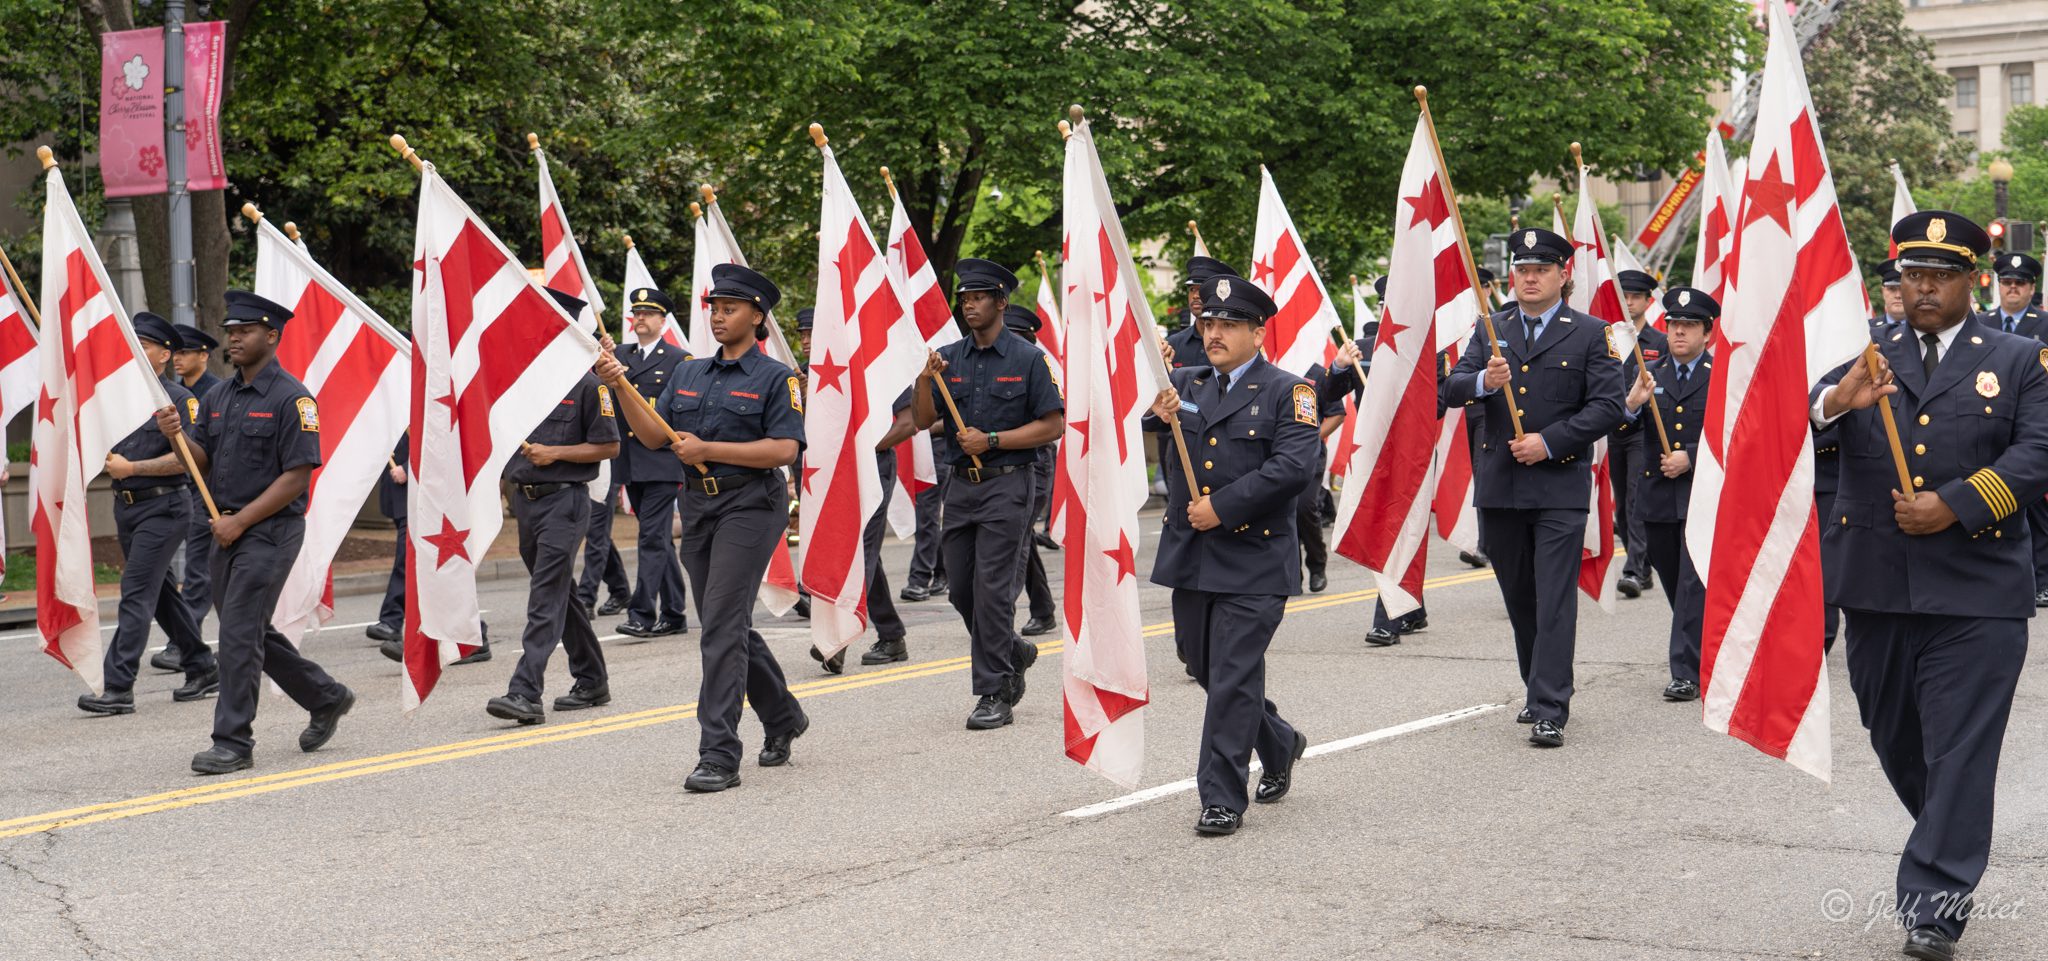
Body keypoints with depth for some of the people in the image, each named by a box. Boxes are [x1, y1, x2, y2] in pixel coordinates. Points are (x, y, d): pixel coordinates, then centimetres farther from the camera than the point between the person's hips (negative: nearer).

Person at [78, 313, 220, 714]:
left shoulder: (179, 398, -9)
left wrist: (131, 467, -17)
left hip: (162, 507, -8)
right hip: (126, 507, 8)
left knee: (136, 593, -13)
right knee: (161, 592, 14)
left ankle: (118, 687, -15)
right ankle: (202, 669, 25)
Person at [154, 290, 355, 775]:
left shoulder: (291, 398, -11)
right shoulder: (218, 397, 12)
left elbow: (298, 476, -15)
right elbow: (202, 463, 15)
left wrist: (240, 521, -17)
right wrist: (176, 436, -6)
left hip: (271, 530, -8)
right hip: (228, 530, 8)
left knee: (239, 633, -10)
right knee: (252, 632, 15)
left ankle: (233, 742, -3)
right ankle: (326, 698, 32)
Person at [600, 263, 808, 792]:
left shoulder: (775, 378, -3)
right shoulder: (687, 373, 14)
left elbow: (785, 449, -14)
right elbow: (654, 436, 7)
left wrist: (706, 449, -17)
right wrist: (621, 388, -8)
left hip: (750, 506, -7)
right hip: (698, 506, 7)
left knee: (722, 625, -14)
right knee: (728, 626, 14)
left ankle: (719, 755, -14)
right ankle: (782, 719, 35)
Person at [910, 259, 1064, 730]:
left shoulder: (1028, 359, -4)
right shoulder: (948, 357, 9)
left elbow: (1053, 425, -6)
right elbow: (923, 421, 6)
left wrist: (991, 440, -13)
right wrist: (924, 381, -13)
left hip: (1006, 484, -5)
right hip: (961, 484, 6)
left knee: (992, 588, -9)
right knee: (962, 590, 9)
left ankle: (994, 695, -2)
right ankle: (1014, 653, 33)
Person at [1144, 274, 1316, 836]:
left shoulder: (1287, 393, -3)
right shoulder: (1184, 383, 12)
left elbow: (1294, 467, -16)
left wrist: (1222, 507, -19)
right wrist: (1158, 418, -24)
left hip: (1254, 562, -6)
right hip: (1189, 556, 6)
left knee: (1232, 678, -7)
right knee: (1205, 668, 15)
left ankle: (1222, 799, 1)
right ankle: (1279, 744, 39)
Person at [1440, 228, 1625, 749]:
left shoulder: (1590, 334, 1)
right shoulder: (1492, 330, 11)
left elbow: (1607, 406, -6)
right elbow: (1451, 390, 4)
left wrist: (1549, 442, -14)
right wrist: (1483, 382, -19)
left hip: (1560, 486, -4)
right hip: (1499, 486, 4)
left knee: (1555, 600, -9)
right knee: (1519, 598, 14)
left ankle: (1549, 710, -9)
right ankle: (1541, 688, 30)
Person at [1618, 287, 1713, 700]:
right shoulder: (1647, 373, 9)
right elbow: (1622, 437, 2)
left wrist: (1691, 457, -14)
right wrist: (1632, 404, -18)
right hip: (1657, 496, 4)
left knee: (1694, 584, -12)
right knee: (1674, 585, 13)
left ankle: (1687, 673, -10)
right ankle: (1708, 655, 31)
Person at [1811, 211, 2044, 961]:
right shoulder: (1860, 353, 9)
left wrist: (1954, 505, -17)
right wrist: (1836, 401, -31)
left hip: (1976, 591, -3)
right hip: (1876, 583, 3)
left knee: (1960, 749, -6)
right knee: (1895, 736, 15)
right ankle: (1952, 840, 38)